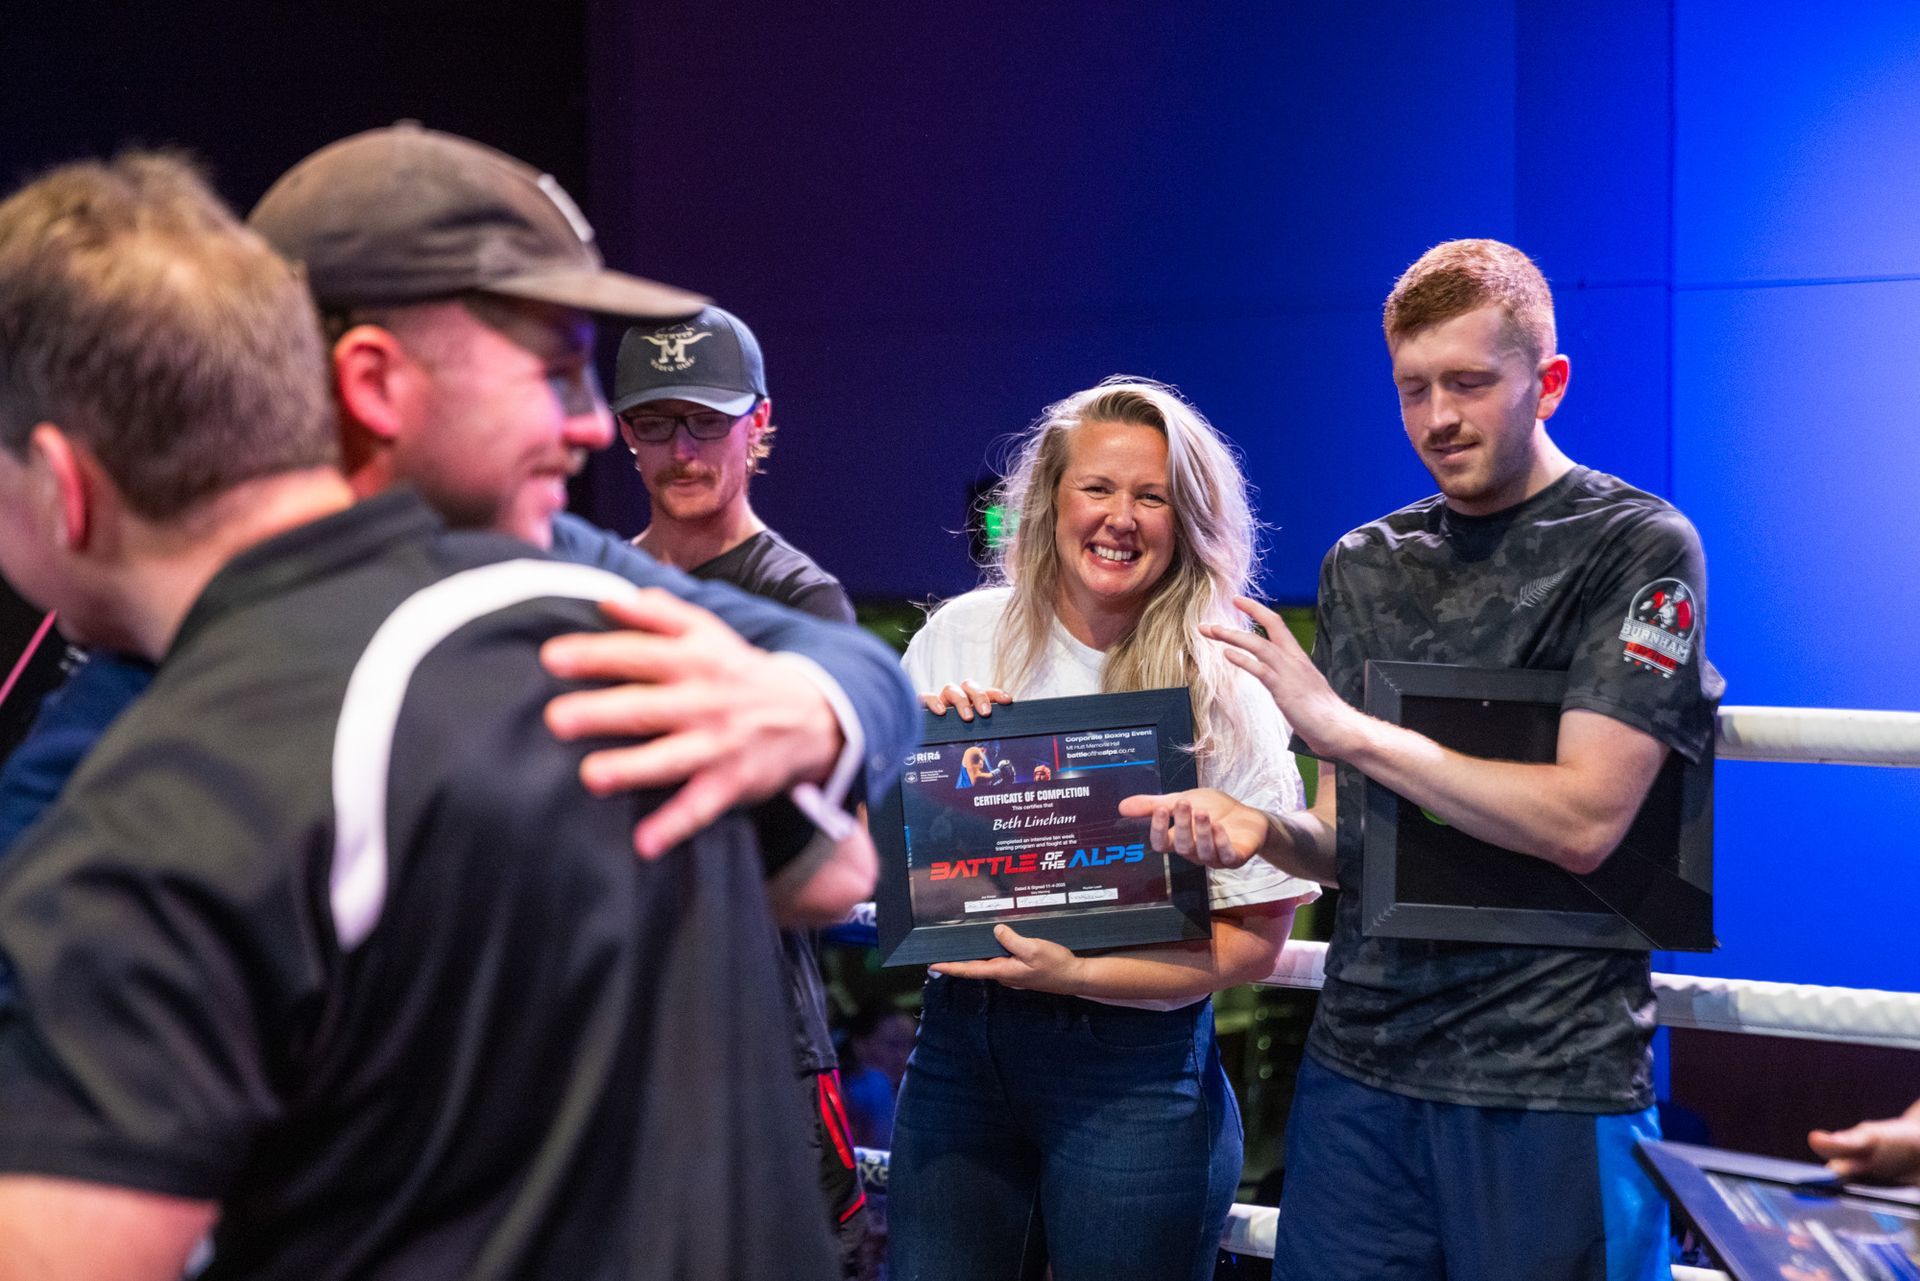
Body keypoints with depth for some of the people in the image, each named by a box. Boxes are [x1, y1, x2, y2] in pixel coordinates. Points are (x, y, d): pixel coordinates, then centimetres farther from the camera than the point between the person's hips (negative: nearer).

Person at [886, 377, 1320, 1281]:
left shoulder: (1225, 694, -7)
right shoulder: (961, 636, 0)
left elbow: (1255, 935, -9)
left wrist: (1075, 973, -19)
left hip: (1134, 1063, -3)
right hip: (962, 1037, 3)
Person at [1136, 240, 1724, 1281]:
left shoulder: (1639, 548, -5)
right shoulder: (1362, 566, 11)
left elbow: (1581, 822, -16)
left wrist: (1345, 727, -19)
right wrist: (1267, 833, -9)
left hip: (1551, 1078, -5)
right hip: (1360, 1060, 5)